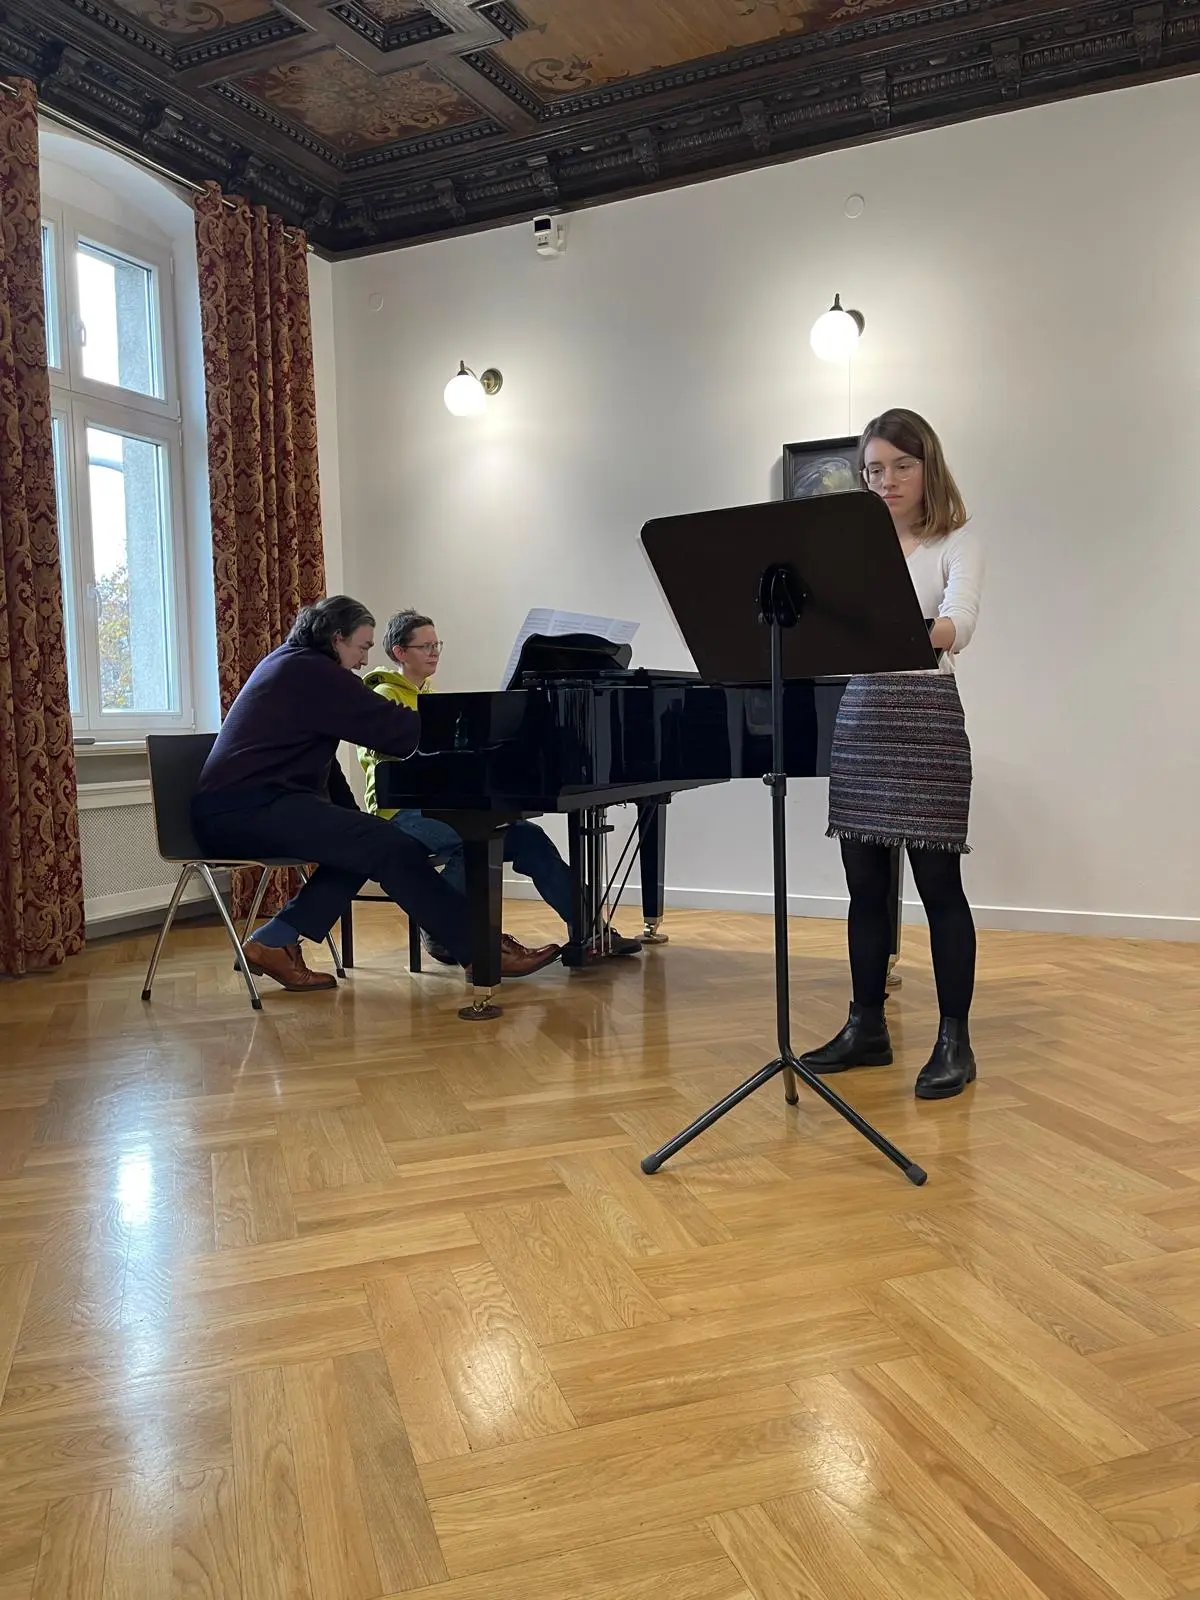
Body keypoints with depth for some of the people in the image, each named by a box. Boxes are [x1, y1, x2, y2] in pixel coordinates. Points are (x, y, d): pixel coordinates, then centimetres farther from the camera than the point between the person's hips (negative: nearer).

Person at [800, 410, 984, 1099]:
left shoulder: (958, 542, -1)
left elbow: (960, 624, -19)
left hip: (928, 715, -5)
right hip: (858, 715, 5)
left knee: (938, 883, -2)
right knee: (865, 884, 8)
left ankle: (955, 1040, 8)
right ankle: (868, 1026, 19)